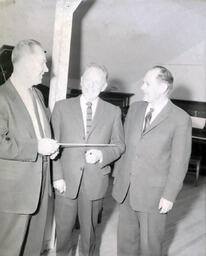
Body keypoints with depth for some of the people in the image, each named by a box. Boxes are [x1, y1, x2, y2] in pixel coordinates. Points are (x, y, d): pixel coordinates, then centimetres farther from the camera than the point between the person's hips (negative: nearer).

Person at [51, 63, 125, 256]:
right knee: (63, 227, 12)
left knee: (89, 228, 15)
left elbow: (119, 145, 7)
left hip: (95, 181, 0)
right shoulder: (62, 107, 1)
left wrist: (102, 154, -13)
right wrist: (57, 176, -8)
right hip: (66, 179, 0)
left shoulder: (113, 112, 3)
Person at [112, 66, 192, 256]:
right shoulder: (135, 108, 5)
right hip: (126, 188, 5)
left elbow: (179, 161, -10)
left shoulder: (181, 119, -11)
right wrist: (117, 173, 9)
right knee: (125, 240, 18)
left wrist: (169, 196, -10)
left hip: (153, 193, -4)